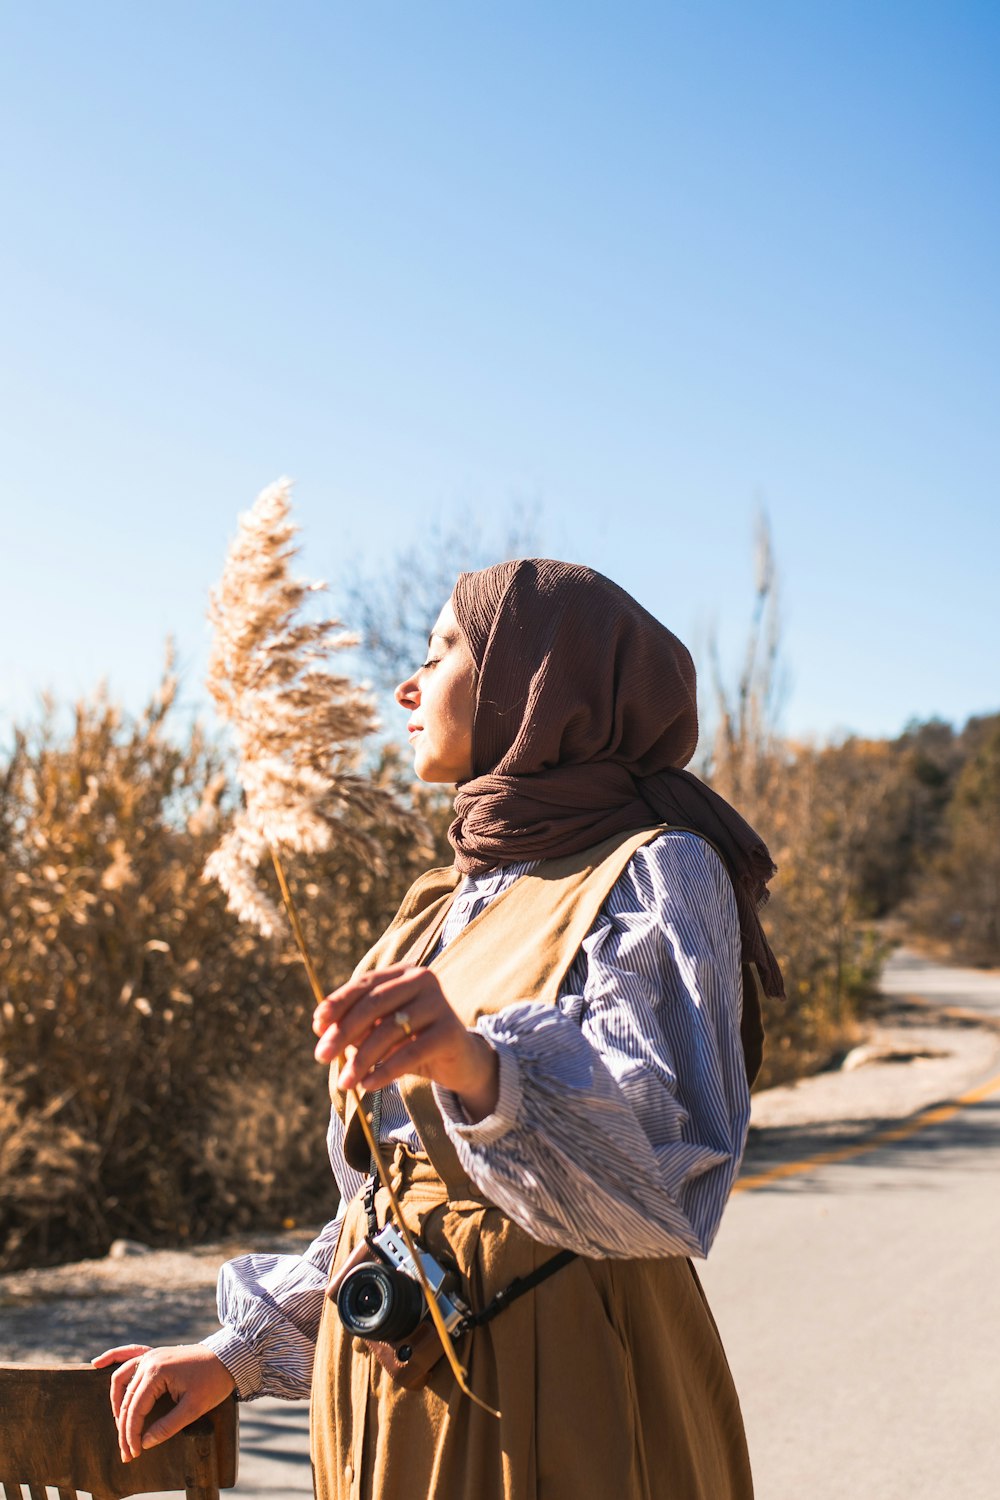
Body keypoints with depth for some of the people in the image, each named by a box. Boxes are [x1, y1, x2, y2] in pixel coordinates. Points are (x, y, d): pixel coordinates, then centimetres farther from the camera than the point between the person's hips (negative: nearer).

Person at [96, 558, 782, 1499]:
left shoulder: (655, 875, -11)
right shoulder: (453, 901, 13)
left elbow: (666, 1177, -26)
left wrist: (485, 1068, -43)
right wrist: (242, 1350, 14)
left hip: (557, 1405, -7)